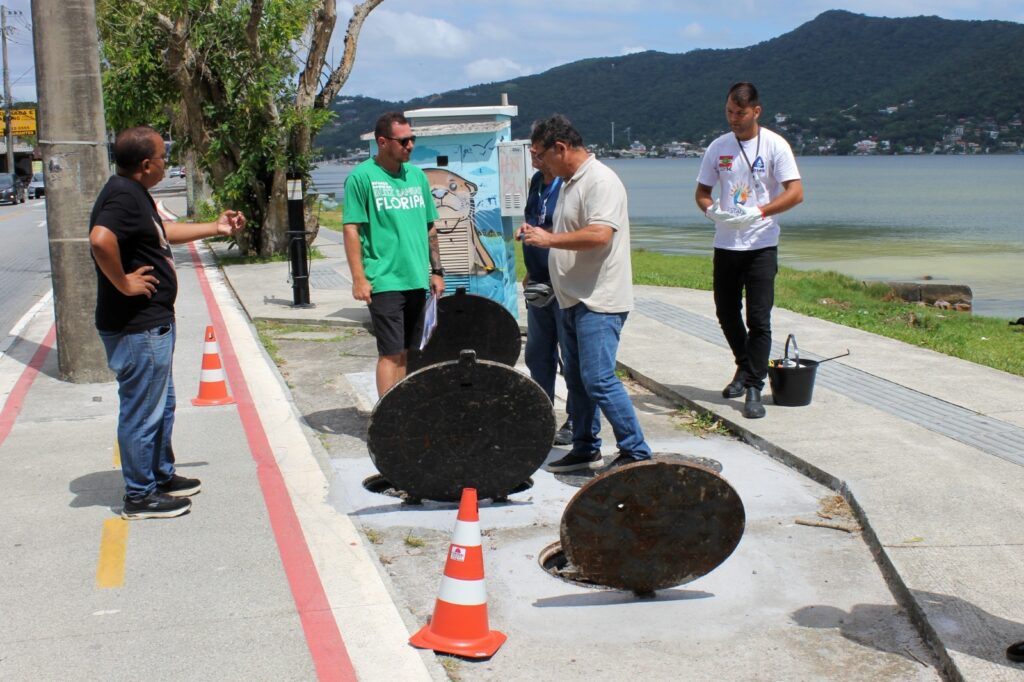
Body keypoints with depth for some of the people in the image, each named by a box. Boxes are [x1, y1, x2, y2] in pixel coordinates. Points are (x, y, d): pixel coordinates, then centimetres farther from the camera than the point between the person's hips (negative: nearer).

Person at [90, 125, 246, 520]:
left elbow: (161, 232, 31)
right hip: (137, 327, -11)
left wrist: (214, 228, 32)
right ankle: (140, 495, 11)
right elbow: (100, 239, -39)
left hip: (153, 323, 11)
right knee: (143, 411, 0)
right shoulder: (122, 195, -20)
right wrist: (123, 283, -27)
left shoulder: (134, 193, 13)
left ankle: (162, 477, 35)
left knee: (162, 405, 21)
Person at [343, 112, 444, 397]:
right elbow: (351, 229, -9)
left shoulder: (417, 176, 12)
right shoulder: (362, 176, -6)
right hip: (384, 282, -6)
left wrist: (436, 270, 14)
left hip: (417, 280, 6)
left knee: (408, 353, 11)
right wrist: (359, 278, -14)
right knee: (391, 353, -5)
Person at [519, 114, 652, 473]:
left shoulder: (600, 181, -15)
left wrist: (550, 239, -18)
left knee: (598, 379, -12)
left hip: (599, 302, -10)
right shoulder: (569, 183, 18)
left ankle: (636, 452, -4)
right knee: (577, 379, 14)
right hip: (572, 299, 10)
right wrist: (537, 235, 9)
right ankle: (585, 449, 24)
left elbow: (599, 235, -27)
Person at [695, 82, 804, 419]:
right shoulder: (718, 147, 7)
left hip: (761, 243, -4)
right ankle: (745, 366, 36)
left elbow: (796, 192, -11)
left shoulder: (774, 145, -5)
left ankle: (754, 389, -2)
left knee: (758, 318, -7)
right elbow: (702, 192, 11)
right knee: (726, 312, 13)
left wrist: (759, 212, -24)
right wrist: (711, 210, -13)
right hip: (725, 243, 4)